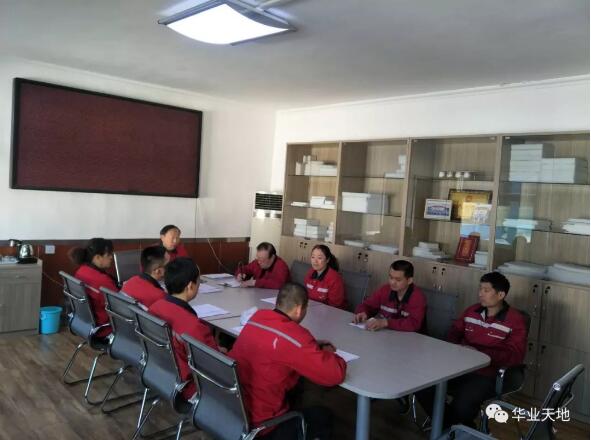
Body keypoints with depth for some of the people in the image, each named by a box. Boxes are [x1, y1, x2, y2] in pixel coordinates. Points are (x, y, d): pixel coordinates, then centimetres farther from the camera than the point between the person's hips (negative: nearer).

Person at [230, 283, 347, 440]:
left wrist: (312, 346, 10)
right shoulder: (295, 336, -25)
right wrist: (327, 353, 1)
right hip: (257, 426, -7)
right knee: (323, 417, 16)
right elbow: (335, 374, -20)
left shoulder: (257, 317, -2)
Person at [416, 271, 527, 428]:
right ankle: (452, 426, 7)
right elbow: (454, 333, 24)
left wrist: (478, 352, -18)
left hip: (488, 375, -5)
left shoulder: (515, 320, -6)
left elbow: (514, 356, -14)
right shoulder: (472, 311, 11)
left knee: (462, 403, -33)